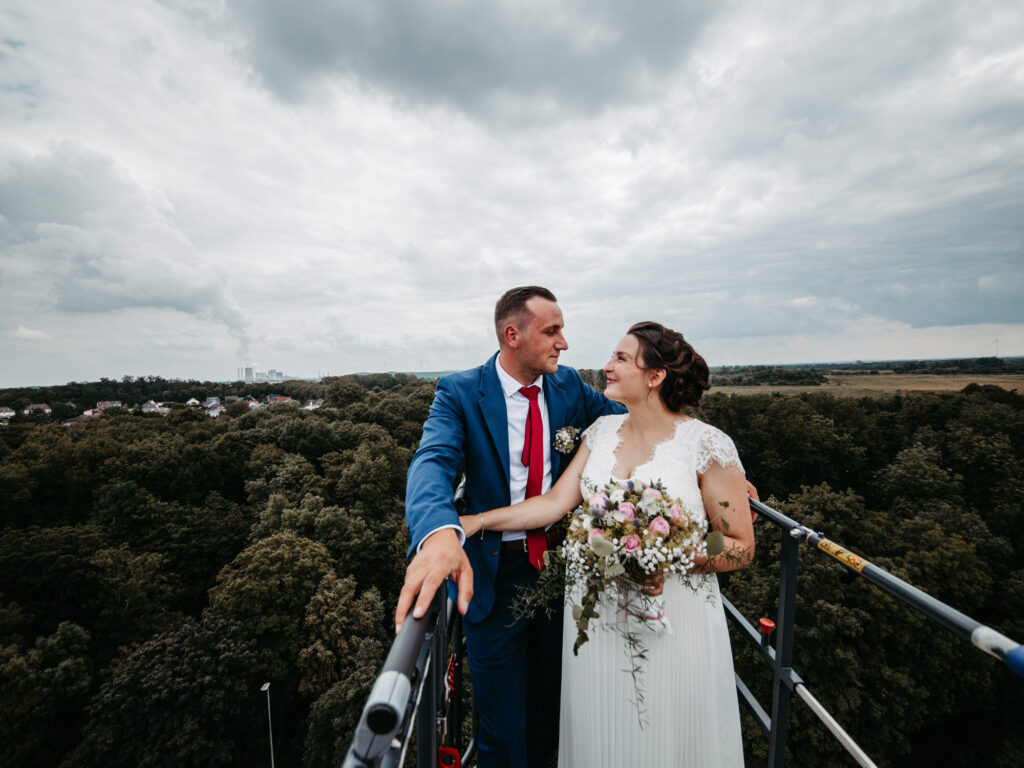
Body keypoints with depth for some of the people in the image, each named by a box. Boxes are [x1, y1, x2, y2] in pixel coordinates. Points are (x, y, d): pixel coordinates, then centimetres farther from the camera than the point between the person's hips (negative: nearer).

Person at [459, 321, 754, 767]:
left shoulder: (708, 445, -14)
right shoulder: (602, 431, 0)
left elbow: (741, 547, -8)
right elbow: (556, 502, -3)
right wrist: (477, 522, -9)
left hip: (674, 622, -3)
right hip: (597, 616, 4)